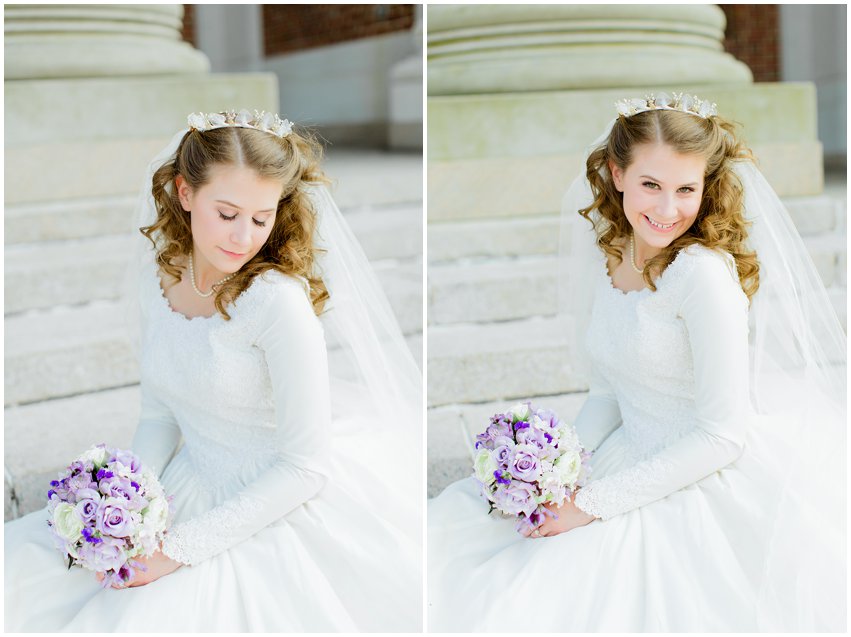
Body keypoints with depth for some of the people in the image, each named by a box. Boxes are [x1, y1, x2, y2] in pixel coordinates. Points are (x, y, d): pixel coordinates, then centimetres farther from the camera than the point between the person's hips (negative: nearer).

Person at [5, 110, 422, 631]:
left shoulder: (278, 300, -23)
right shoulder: (158, 273, -3)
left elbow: (305, 466, -20)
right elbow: (160, 413, 7)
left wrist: (181, 547, -19)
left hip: (276, 509, -6)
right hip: (190, 488, 6)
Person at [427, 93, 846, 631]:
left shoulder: (704, 272, -23)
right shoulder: (612, 254, 0)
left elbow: (724, 433, -22)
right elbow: (612, 390, 9)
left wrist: (595, 502, -19)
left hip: (707, 483, -7)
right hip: (638, 460, 7)